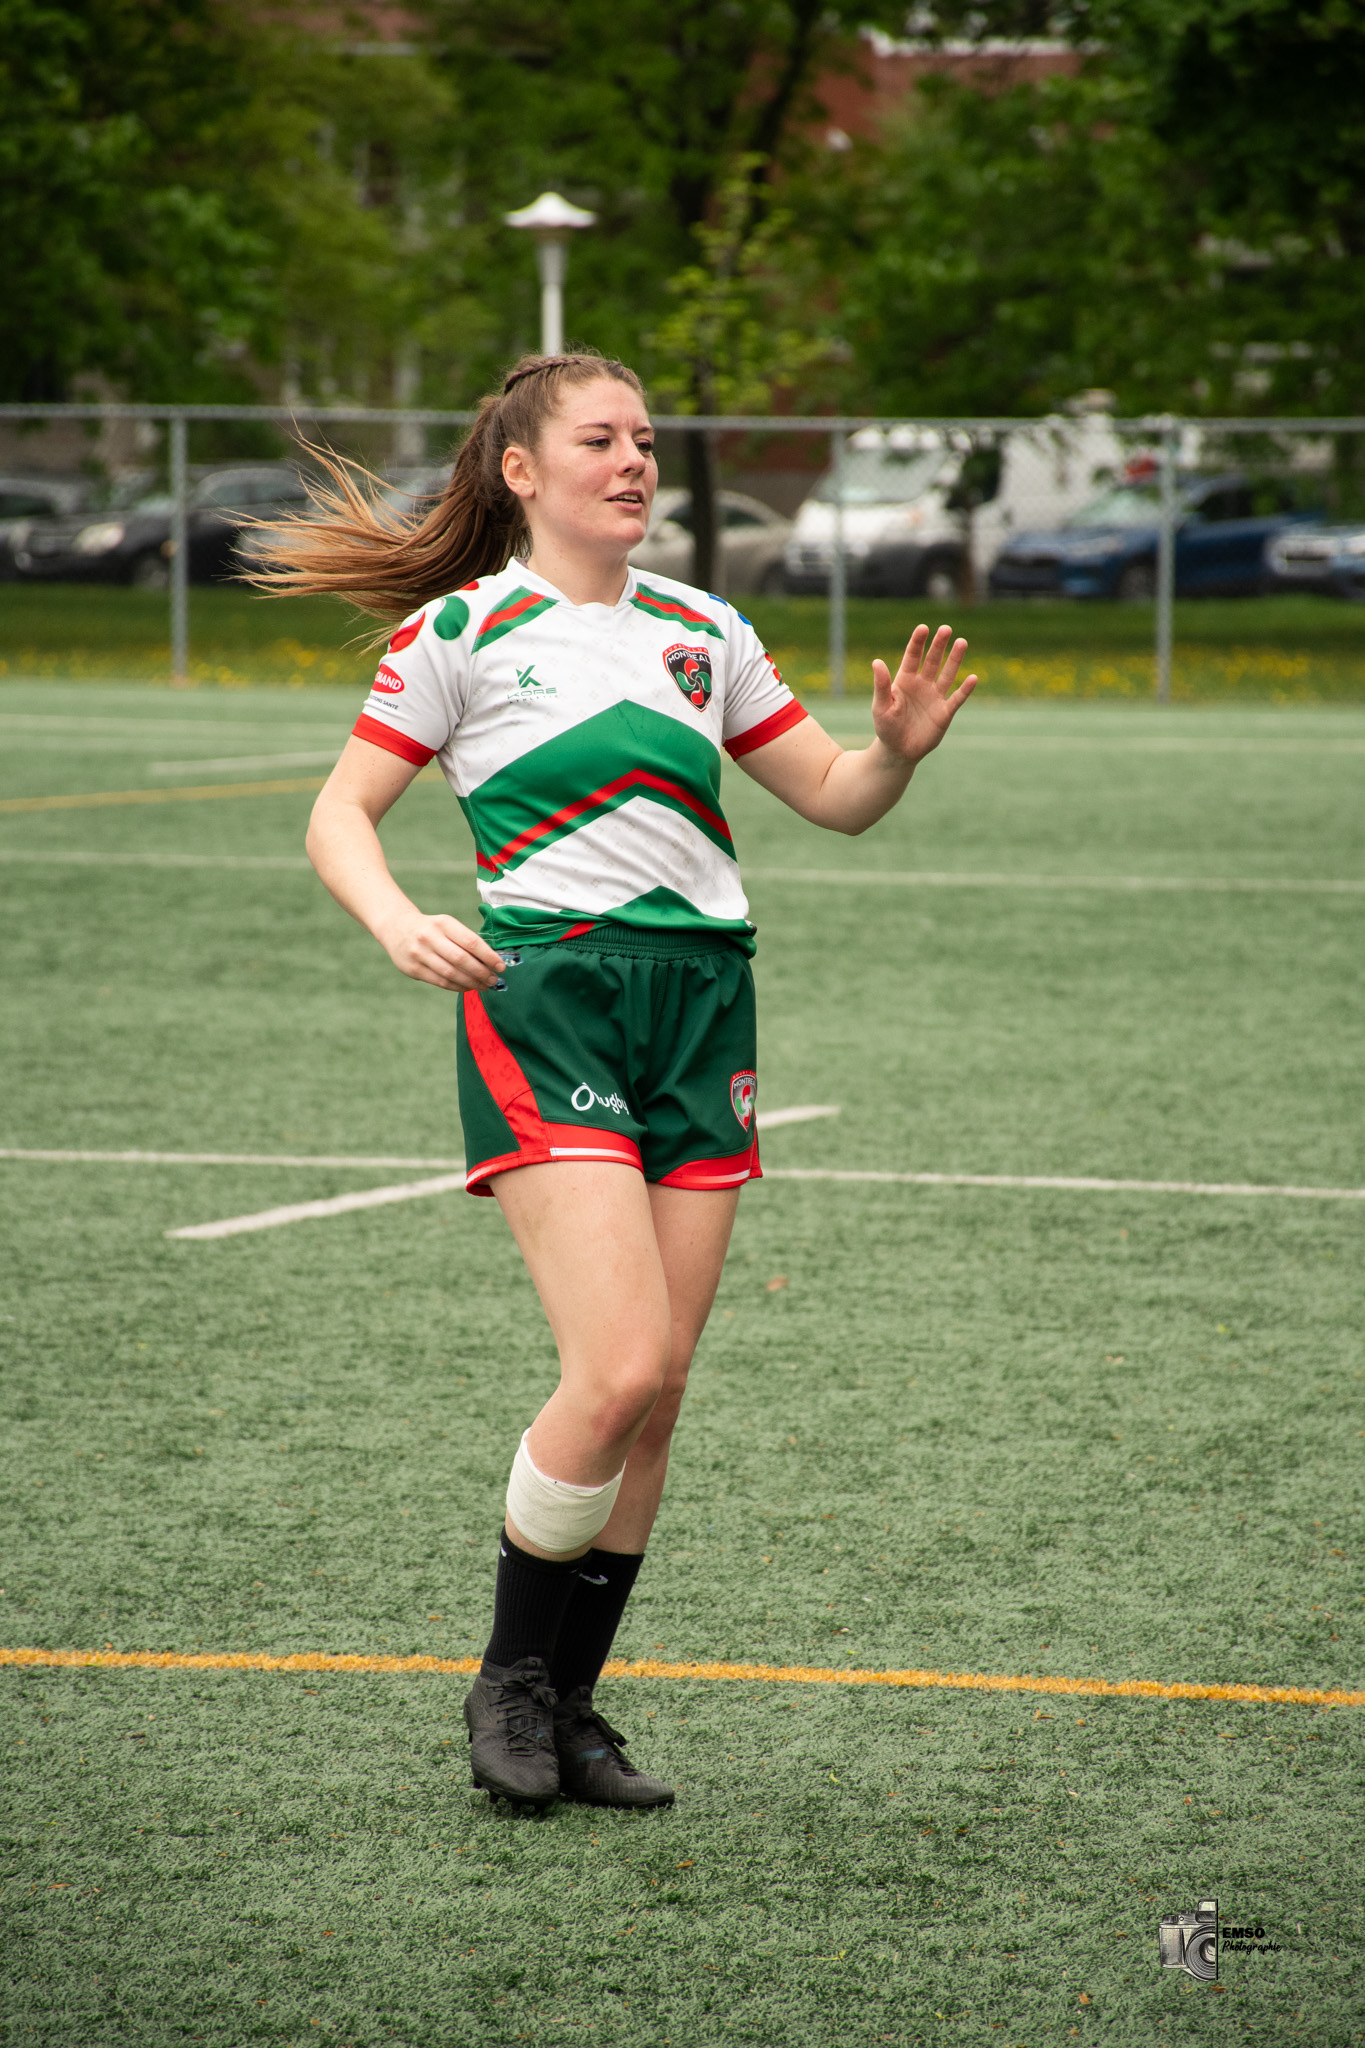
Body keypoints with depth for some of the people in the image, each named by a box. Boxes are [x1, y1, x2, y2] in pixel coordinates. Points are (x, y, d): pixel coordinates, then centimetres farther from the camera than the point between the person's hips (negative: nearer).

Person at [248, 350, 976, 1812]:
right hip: (545, 993, -5)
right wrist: (400, 925, -18)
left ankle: (566, 1705, 14)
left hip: (701, 995, 5)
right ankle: (510, 1681, 3)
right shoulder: (461, 629, 3)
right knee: (620, 1371, -17)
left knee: (657, 1387, 2)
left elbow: (832, 799, 21)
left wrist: (899, 749, -1)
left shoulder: (703, 632, 17)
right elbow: (340, 815, 2)